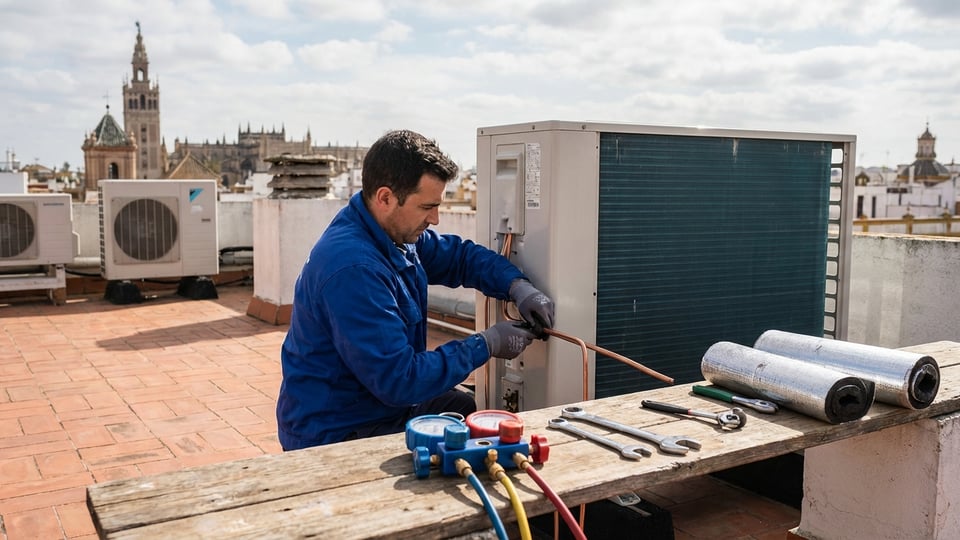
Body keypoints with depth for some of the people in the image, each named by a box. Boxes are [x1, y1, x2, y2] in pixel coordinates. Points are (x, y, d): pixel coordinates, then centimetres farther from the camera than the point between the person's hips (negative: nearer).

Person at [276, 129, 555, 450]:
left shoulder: (397, 231, -3)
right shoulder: (351, 269, -31)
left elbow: (460, 256, 13)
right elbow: (399, 380, -29)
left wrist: (518, 287, -5)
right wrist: (486, 345, -19)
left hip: (387, 400, 9)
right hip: (336, 433, -9)